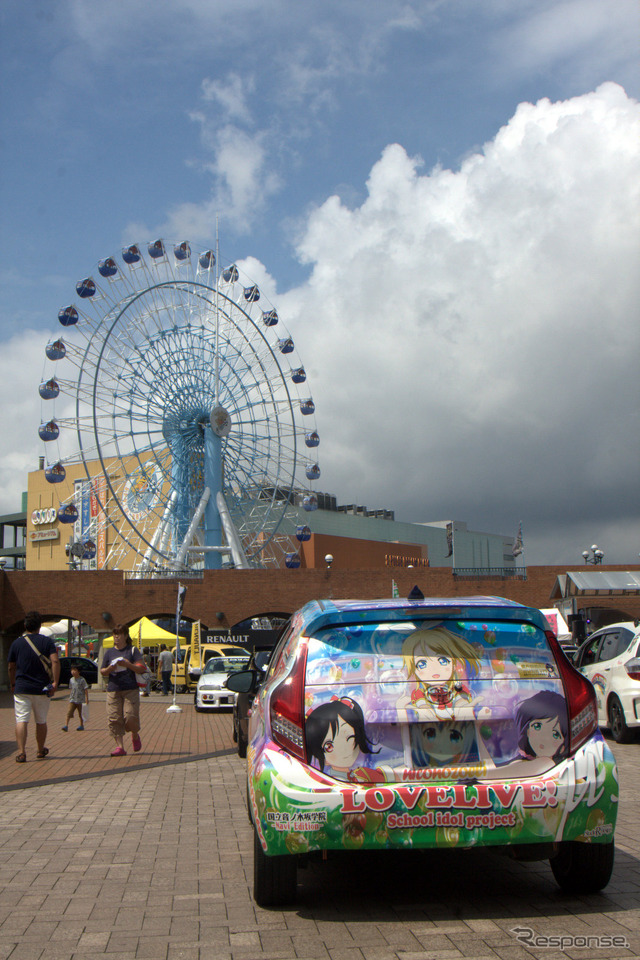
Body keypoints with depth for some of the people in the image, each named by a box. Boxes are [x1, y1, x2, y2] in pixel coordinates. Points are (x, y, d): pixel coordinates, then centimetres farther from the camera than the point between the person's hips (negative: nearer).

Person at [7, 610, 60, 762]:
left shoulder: (16, 643, 3)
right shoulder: (47, 641, -1)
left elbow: (11, 667, 10)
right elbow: (55, 661, -14)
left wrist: (13, 684, 24)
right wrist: (55, 682, -12)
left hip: (21, 688, 0)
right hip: (41, 688, 0)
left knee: (21, 720, -3)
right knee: (41, 721, 14)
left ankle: (21, 752, -16)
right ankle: (41, 751, 26)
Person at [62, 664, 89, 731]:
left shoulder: (82, 680, -8)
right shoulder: (71, 680, 7)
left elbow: (86, 689, -6)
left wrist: (87, 698, -9)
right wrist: (70, 697, 18)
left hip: (80, 700, -4)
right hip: (72, 700, 4)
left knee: (80, 713, 7)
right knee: (69, 712, -9)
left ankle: (82, 725, 21)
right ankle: (66, 725, -11)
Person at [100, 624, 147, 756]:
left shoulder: (133, 650, 6)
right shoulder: (109, 652, 15)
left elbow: (142, 668, -1)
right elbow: (102, 671, 16)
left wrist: (128, 664, -16)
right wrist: (109, 669, -6)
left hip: (131, 689, -3)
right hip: (113, 690, 3)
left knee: (130, 717, -10)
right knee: (114, 719, -6)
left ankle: (135, 736, 20)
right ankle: (120, 746, -2)